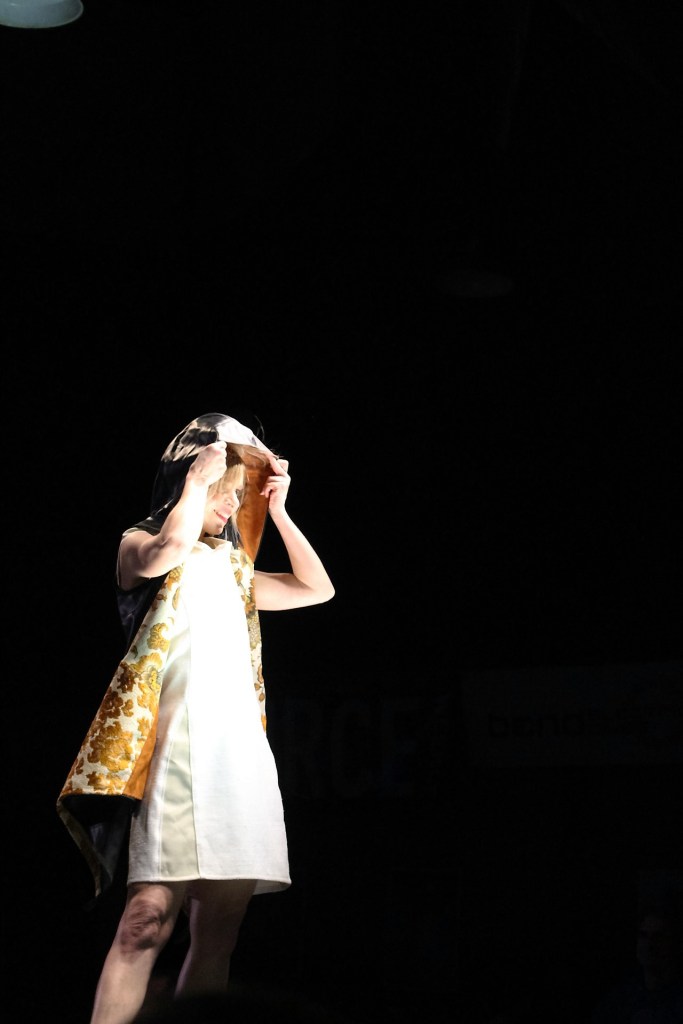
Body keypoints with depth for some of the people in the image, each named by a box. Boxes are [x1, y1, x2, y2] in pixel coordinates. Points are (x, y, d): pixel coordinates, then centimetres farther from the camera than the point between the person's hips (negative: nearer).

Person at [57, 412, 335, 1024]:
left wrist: (276, 510, 22)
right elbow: (171, 547, -15)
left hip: (242, 749, 7)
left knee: (218, 934, -1)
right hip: (182, 745, -7)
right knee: (149, 919, -19)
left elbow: (317, 588, 26)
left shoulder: (232, 570, 27)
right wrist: (199, 475, -2)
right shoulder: (139, 545, 9)